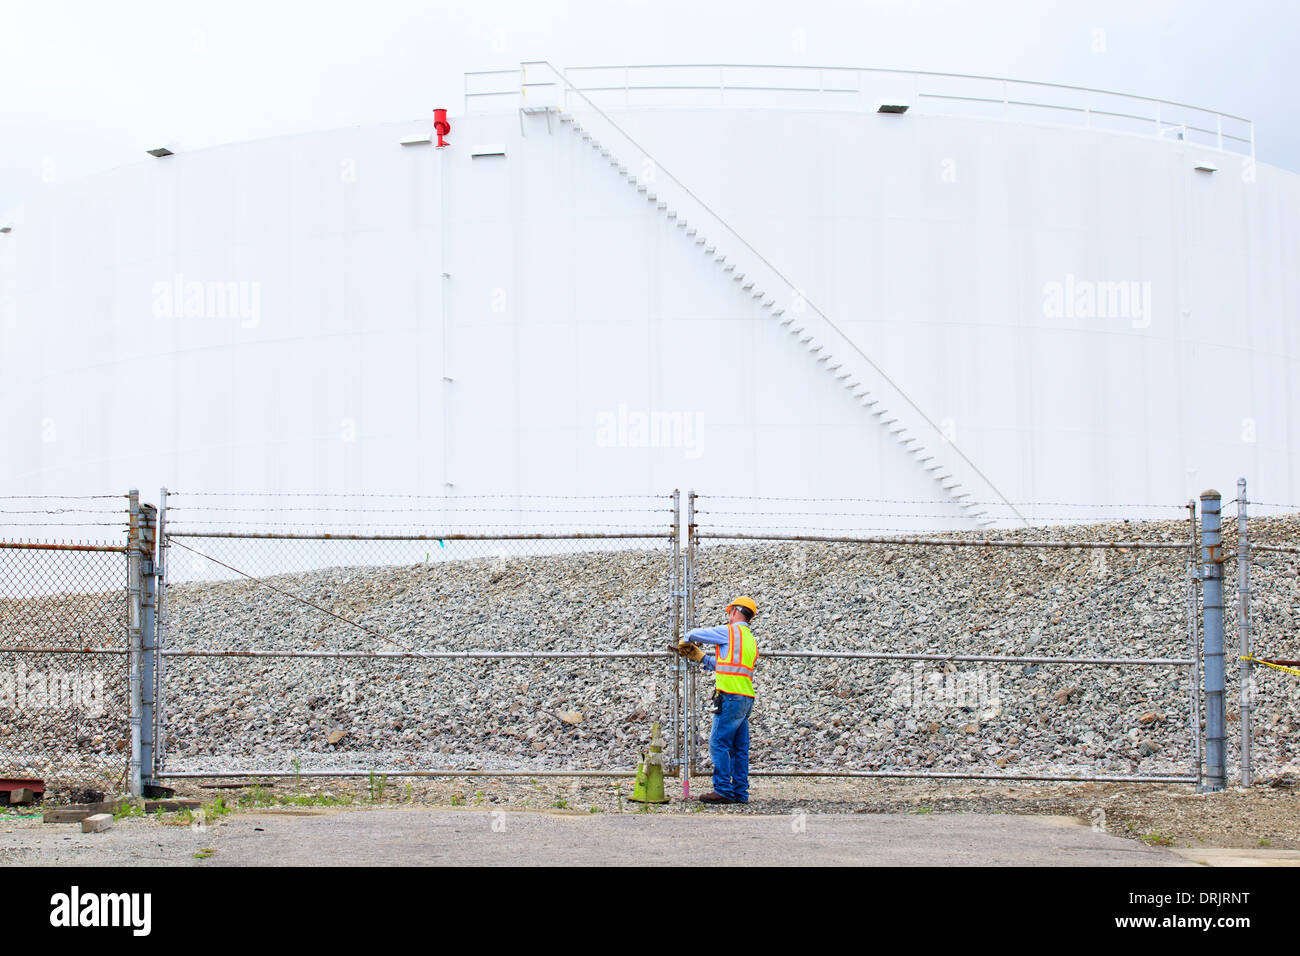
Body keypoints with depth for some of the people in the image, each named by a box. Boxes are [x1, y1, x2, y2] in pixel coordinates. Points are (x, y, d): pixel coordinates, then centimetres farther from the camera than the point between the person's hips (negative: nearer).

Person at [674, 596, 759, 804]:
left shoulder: (730, 631, -3)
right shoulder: (751, 640, 22)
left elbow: (695, 634, 4)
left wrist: (687, 640, 27)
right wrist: (698, 656, 31)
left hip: (731, 696, -9)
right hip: (746, 699, 9)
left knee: (719, 744, -7)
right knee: (739, 748, 9)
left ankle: (723, 790, -9)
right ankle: (740, 792, 10)